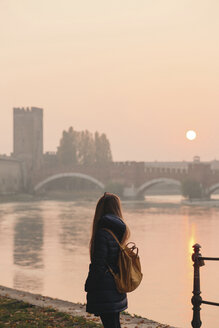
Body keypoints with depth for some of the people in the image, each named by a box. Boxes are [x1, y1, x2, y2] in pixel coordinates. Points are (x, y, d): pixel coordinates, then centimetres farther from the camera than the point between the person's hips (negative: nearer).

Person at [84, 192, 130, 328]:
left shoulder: (103, 233, -18)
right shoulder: (119, 231, 6)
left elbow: (98, 265, -19)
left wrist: (89, 287, -10)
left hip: (104, 292, -8)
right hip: (117, 290, 8)